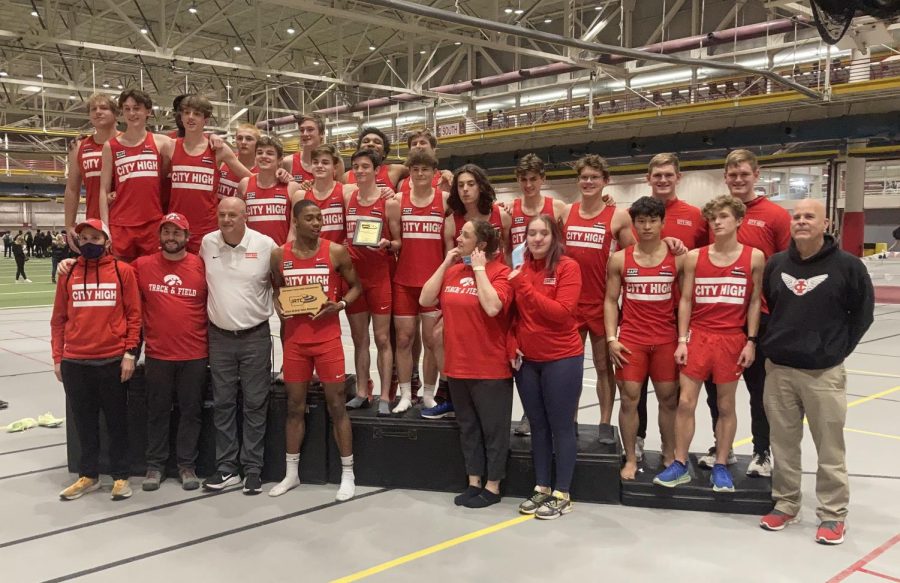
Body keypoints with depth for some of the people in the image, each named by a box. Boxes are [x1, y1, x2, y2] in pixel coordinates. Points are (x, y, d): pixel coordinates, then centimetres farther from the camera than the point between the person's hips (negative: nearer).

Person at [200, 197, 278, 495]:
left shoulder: (266, 245, -7)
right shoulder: (207, 243, 1)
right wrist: (206, 316, 12)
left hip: (256, 336, -2)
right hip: (219, 336, 3)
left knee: (255, 404, 2)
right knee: (222, 404, 8)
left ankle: (253, 468, 12)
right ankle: (226, 468, 18)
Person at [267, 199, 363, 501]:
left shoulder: (336, 252, -4)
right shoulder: (279, 255, 2)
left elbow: (355, 286, 6)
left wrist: (340, 304, -12)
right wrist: (278, 305, -5)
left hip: (327, 338, -2)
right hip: (295, 338, 2)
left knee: (336, 405, 2)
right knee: (295, 405, 10)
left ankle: (348, 475, 12)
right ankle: (291, 474, 23)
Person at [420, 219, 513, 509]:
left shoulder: (500, 271, -11)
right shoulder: (452, 270, 8)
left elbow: (492, 307, -26)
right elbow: (426, 300, -1)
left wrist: (479, 269, -18)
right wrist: (446, 265, -3)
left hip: (490, 368, -6)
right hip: (458, 365, 7)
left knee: (493, 429, 7)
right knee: (468, 427, 16)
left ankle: (492, 487, 19)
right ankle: (474, 483, 29)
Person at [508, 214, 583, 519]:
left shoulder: (568, 267, -10)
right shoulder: (519, 269, 5)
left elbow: (561, 312, -21)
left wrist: (525, 286, -21)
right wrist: (512, 345, -1)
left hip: (562, 359, -5)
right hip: (526, 360, 5)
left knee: (561, 426, 3)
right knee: (538, 426, 14)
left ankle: (562, 494, 13)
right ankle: (542, 488, 26)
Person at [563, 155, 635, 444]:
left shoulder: (619, 216, -3)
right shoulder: (566, 212, 5)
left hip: (602, 301, -2)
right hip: (569, 299, 3)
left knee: (603, 365, 8)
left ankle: (605, 424, 19)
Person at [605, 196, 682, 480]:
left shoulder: (678, 258, 1)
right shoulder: (619, 259, 2)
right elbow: (611, 300, 5)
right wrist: (611, 339, -3)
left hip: (666, 340, 0)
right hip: (630, 339, 0)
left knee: (669, 398, 8)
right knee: (629, 398, 2)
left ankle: (669, 455, 23)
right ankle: (630, 459, 14)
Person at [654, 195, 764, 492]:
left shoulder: (754, 257, -1)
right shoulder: (694, 257, 1)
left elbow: (755, 302, 3)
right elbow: (685, 300, 4)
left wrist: (751, 341, -2)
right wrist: (682, 340, -1)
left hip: (732, 339, -1)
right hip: (698, 336, 1)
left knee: (726, 405, 7)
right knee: (685, 402, 1)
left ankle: (721, 466, 21)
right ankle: (680, 465, 12)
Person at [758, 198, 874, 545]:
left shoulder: (847, 265, -6)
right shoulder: (775, 264, 4)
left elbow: (863, 313, 2)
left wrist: (840, 349, 0)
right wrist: (772, 343, 11)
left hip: (824, 372, -3)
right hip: (778, 370, 4)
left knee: (830, 448, 4)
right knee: (783, 444, 12)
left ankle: (833, 514, 17)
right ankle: (785, 505, 26)